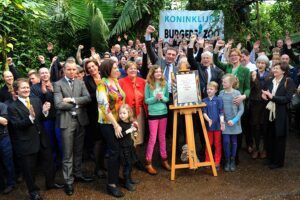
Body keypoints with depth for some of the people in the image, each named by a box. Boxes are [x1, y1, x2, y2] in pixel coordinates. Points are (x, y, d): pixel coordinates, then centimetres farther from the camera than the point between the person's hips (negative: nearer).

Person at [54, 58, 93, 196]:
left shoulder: (80, 83, 9)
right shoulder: (58, 84, -4)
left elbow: (87, 98, -5)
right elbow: (58, 104, -15)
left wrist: (72, 100, -16)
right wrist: (77, 104, -10)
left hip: (80, 120, 4)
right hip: (67, 121, -4)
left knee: (78, 151, 16)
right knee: (68, 154, 3)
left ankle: (78, 174, 31)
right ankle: (68, 181, 12)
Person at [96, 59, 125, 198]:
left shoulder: (116, 81, 8)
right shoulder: (102, 84, -13)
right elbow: (105, 107, -19)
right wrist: (115, 125, -21)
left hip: (119, 121, 6)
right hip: (108, 123, -6)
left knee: (118, 151, 11)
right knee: (114, 152, -5)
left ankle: (116, 177, 27)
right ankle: (111, 184, 6)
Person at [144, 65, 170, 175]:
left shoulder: (165, 83, 2)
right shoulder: (148, 85, -6)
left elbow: (168, 98, 4)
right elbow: (146, 100, -6)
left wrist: (162, 98, -17)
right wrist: (155, 98, -22)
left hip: (163, 112, 3)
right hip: (153, 114, -3)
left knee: (162, 137, 13)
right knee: (152, 138, 0)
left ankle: (164, 160, 25)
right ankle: (148, 163, 9)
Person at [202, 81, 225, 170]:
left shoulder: (218, 100, -3)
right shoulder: (204, 100, 2)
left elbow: (221, 112, -7)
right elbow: (204, 112, -3)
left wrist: (222, 121, -23)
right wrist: (208, 120, -20)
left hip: (217, 125, -1)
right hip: (208, 125, 2)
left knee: (218, 144, 7)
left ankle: (217, 163, 17)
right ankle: (207, 162, 23)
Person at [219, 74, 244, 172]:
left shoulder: (237, 93, -9)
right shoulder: (221, 93, -2)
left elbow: (241, 109, -6)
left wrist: (234, 120, -14)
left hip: (234, 122, -1)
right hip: (224, 122, 1)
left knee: (234, 141, 9)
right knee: (226, 141, -1)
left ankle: (233, 160, 25)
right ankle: (227, 160, 17)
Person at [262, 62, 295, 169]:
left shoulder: (289, 82, -7)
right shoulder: (271, 81, 10)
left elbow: (287, 99, -15)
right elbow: (267, 94, 16)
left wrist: (272, 97, -21)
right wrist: (265, 95, -7)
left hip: (281, 115, -5)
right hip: (270, 113, 5)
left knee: (279, 138, 6)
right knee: (270, 138, 12)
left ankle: (278, 162, 20)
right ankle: (270, 159, 28)